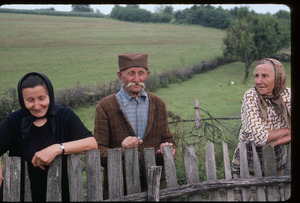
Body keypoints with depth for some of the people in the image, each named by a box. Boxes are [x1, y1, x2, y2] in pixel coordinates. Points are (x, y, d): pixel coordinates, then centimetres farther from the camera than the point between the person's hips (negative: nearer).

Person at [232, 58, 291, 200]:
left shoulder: (287, 94, -9)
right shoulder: (250, 96, -19)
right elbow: (258, 136, -27)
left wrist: (274, 141, -24)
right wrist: (286, 131, -15)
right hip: (249, 161, -3)